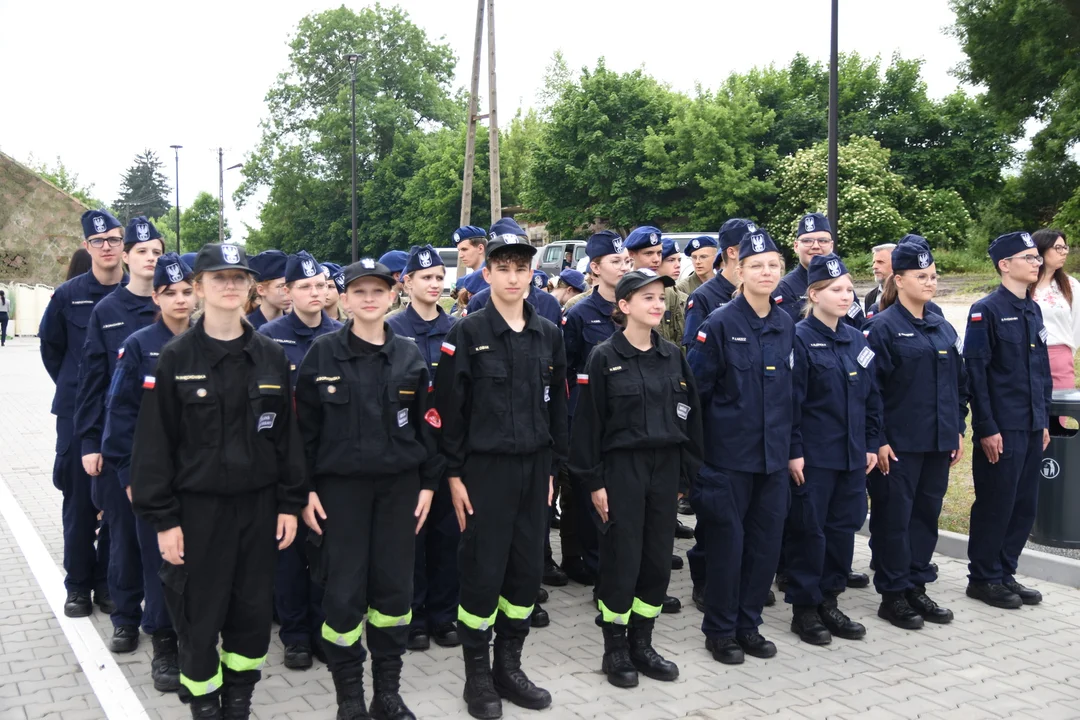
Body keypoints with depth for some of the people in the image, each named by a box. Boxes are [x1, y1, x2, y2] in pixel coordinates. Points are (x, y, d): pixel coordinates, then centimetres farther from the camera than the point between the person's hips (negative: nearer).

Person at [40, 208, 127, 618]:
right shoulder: (68, 295, -2)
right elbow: (50, 346, 12)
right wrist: (72, 387, 9)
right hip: (77, 411, 0)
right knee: (79, 499, 6)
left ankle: (108, 581, 20)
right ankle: (78, 584, 19)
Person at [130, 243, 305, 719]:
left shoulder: (271, 356, 4)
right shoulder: (176, 358, -4)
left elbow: (287, 434, 6)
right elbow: (154, 443, -5)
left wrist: (290, 504, 3)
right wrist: (163, 518, -8)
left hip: (258, 504, 3)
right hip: (197, 507, -2)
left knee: (253, 612, 10)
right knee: (199, 616, 5)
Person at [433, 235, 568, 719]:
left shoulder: (548, 335, 8)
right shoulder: (467, 333, -5)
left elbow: (557, 406, 12)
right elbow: (449, 408, -6)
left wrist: (552, 467, 9)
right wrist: (454, 474, -9)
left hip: (534, 469, 4)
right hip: (484, 468, -4)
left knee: (527, 570, 9)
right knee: (482, 572, 0)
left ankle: (509, 666, 25)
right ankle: (477, 675, 17)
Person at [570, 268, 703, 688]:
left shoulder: (673, 356, 7)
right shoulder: (604, 357, -6)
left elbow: (689, 416, 10)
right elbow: (588, 422, -7)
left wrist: (685, 475, 7)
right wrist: (593, 481, -10)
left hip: (665, 467, 4)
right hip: (621, 468, -4)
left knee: (658, 559, 8)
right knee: (622, 559, 0)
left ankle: (642, 644, 23)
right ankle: (615, 649, 16)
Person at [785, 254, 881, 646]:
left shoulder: (856, 340, 10)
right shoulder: (801, 338, -10)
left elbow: (871, 397, 14)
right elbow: (790, 400, -13)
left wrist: (871, 444, 10)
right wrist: (793, 452, -16)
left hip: (852, 454, 6)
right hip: (813, 455, -6)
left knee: (844, 526, 11)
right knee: (809, 529, 2)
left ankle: (829, 602, 24)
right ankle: (804, 609, 14)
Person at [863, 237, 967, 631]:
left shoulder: (943, 328, 11)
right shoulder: (882, 327, -10)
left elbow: (959, 383, 16)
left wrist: (958, 430, 11)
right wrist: (877, 441, -15)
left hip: (938, 442, 7)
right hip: (898, 445, -7)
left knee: (927, 513, 13)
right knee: (894, 517, 2)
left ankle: (917, 587, 25)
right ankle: (892, 595, 13)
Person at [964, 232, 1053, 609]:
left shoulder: (1032, 310, 13)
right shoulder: (986, 310, -11)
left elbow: (1042, 370, 17)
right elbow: (975, 372, -14)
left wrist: (1044, 421, 13)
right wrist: (986, 429, -16)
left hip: (1032, 428, 7)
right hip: (1001, 429, -7)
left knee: (1024, 505, 11)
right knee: (995, 505, 1)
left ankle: (1005, 574, 24)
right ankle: (983, 578, 15)